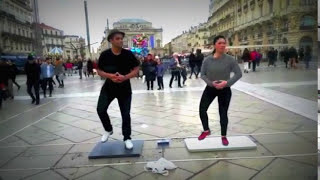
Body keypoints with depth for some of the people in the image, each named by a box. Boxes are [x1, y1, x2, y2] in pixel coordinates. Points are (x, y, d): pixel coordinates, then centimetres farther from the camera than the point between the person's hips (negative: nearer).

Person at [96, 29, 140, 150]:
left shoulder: (128, 54, -10)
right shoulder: (105, 55, -9)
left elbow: (136, 70, -5)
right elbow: (99, 71, -1)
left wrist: (125, 77, -22)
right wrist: (110, 76, -21)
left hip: (124, 88, -1)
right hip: (108, 87, 1)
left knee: (125, 114, 2)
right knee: (100, 109, -4)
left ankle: (127, 138, 19)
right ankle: (108, 130, 25)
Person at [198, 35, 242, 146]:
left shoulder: (229, 59, -11)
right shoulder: (207, 60, -7)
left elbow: (239, 74, -10)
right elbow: (202, 74, -4)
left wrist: (227, 83, -23)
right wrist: (211, 83, -20)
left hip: (225, 90, -2)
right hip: (210, 88, 2)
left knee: (223, 113, 6)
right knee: (202, 109, 2)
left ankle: (224, 136, 26)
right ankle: (206, 130, 29)